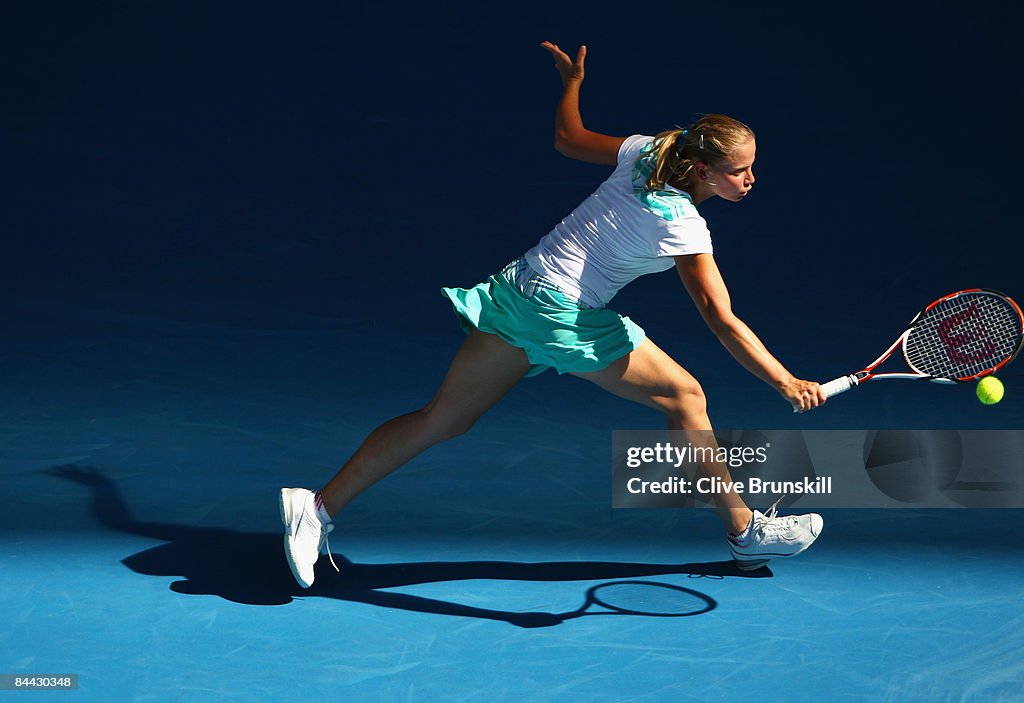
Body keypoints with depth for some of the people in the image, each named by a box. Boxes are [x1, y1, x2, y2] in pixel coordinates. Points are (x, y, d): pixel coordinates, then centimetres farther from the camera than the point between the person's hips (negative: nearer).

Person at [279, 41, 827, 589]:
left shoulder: (648, 152, 2)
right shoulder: (683, 226, -18)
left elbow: (567, 139, 18)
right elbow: (723, 322, -25)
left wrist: (571, 81, 35)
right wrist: (788, 384, -29)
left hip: (517, 288, 8)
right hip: (563, 314, -8)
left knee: (440, 419, 10)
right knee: (684, 395, 4)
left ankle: (319, 506, 10)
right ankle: (745, 532, 14)